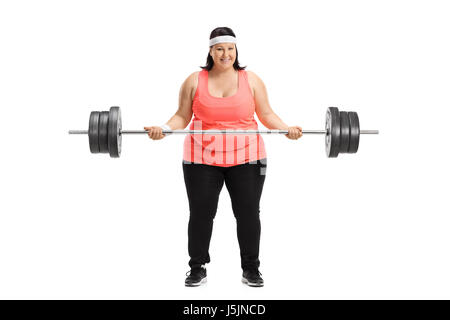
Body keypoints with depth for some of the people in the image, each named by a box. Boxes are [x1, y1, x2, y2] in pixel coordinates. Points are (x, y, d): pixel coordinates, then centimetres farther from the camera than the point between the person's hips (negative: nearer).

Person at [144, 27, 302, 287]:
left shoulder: (252, 80, 4)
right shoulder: (194, 81, 2)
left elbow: (267, 114, 7)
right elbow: (182, 116, 5)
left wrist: (287, 129, -9)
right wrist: (163, 129, -12)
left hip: (246, 158, 0)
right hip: (202, 159, 0)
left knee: (248, 214, 5)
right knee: (200, 214, 4)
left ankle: (251, 268, 19)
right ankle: (197, 268, 19)